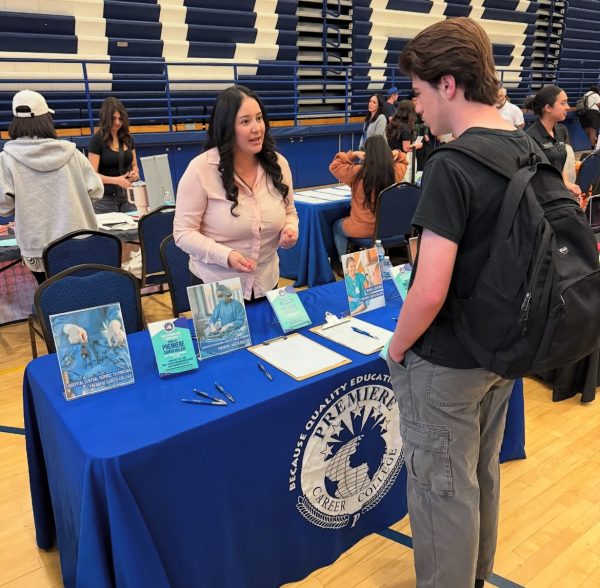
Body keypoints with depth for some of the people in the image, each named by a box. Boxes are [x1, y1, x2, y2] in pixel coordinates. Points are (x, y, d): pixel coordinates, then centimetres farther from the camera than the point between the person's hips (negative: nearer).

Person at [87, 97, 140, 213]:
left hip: (127, 196, 4)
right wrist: (116, 180, -25)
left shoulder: (128, 138, 8)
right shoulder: (97, 140, -7)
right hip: (105, 198, -4)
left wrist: (135, 173, -4)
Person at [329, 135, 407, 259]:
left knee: (337, 226, 31)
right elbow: (403, 163, 17)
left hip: (362, 230, -4)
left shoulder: (356, 172, -20)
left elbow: (334, 166, -1)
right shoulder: (395, 171, -10)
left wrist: (353, 154, -2)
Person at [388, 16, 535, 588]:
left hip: (446, 362, -8)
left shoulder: (451, 165, -24)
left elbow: (430, 292, -29)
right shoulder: (529, 150, 1)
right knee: (482, 475, 25)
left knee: (442, 490, 12)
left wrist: (396, 347, -10)